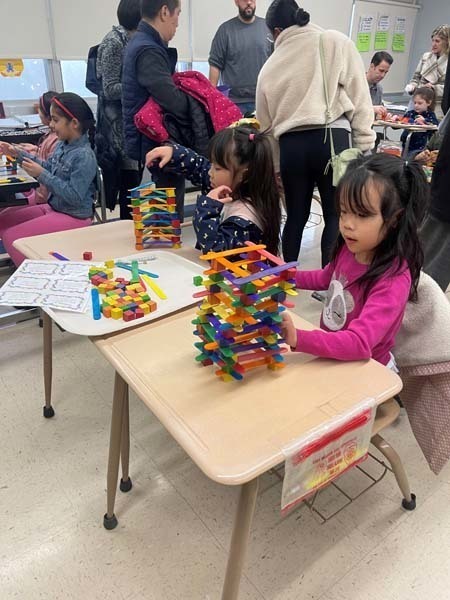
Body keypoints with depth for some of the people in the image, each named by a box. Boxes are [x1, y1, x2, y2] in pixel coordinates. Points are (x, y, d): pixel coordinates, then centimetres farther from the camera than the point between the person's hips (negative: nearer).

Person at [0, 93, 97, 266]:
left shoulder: (84, 156, -24)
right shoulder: (62, 145, 2)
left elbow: (74, 196, -27)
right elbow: (49, 167, 19)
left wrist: (41, 174, -24)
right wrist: (19, 154, 10)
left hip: (74, 217, -9)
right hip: (53, 207, 9)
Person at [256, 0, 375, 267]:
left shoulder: (270, 66, 17)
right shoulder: (337, 42, 8)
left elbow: (266, 124, 17)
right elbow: (359, 97, 1)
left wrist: (274, 168, 22)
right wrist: (365, 147, 3)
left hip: (290, 145, 4)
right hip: (332, 138, -3)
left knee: (296, 217, 15)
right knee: (336, 216, 6)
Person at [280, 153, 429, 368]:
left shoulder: (393, 280, -27)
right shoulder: (349, 248, -8)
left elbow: (359, 343, -37)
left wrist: (297, 338, -48)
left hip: (367, 370, -6)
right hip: (332, 354, 6)